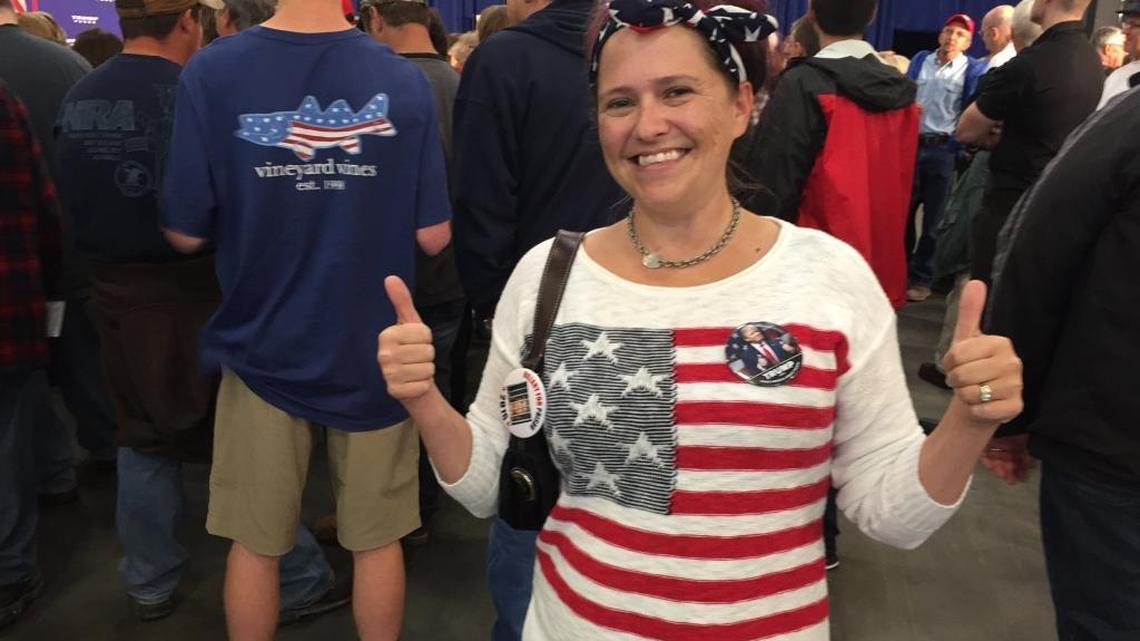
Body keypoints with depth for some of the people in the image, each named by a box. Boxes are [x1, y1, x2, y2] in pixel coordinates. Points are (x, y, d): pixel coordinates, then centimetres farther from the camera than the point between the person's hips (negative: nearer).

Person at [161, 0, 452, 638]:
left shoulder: (211, 72, -11)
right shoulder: (405, 80, -9)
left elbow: (186, 233, -7)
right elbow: (434, 236, -7)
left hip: (263, 350, 0)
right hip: (372, 349, 0)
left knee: (255, 543, 18)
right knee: (377, 539, 17)